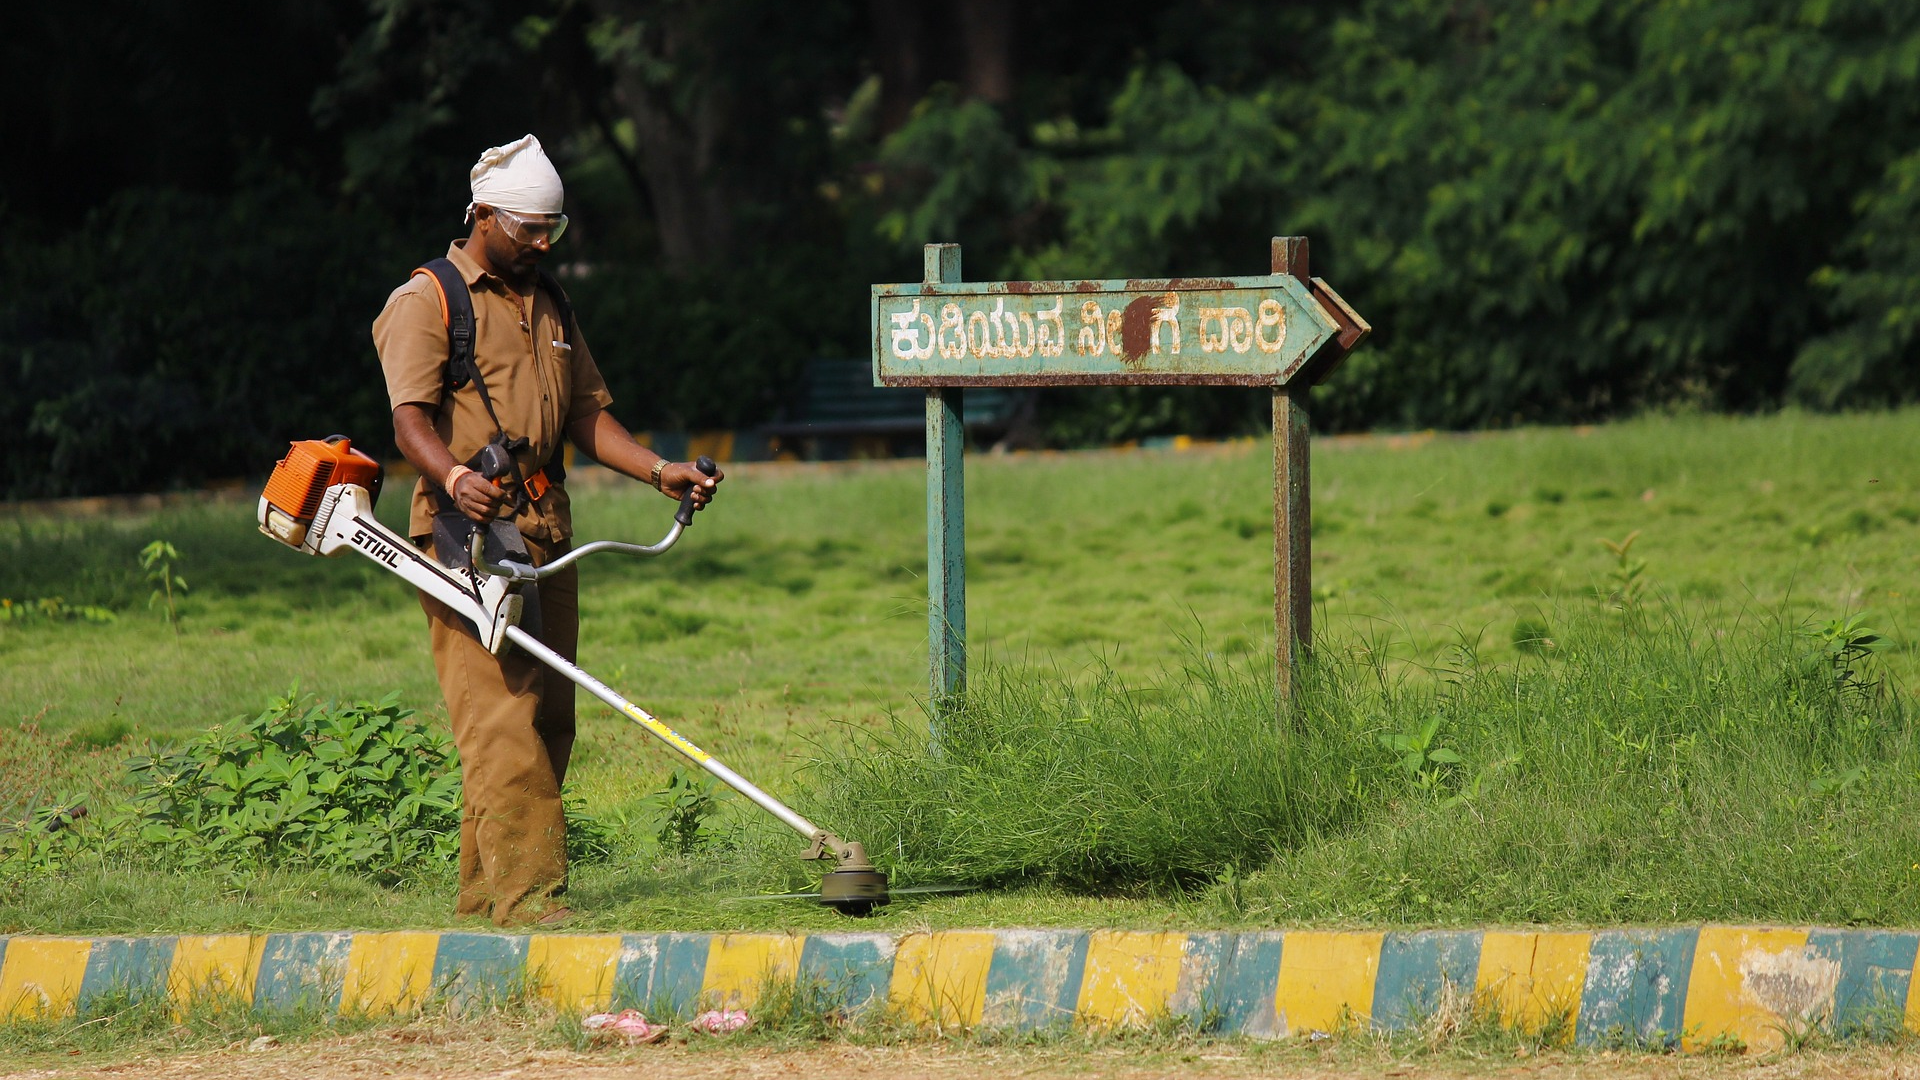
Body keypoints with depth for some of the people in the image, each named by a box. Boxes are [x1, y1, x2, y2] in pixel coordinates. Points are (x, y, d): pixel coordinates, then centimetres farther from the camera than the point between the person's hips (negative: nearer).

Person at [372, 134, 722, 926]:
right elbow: (411, 417, -15)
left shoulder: (548, 305, 21)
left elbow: (586, 414, 22)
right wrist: (454, 477, -35)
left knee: (547, 719, 5)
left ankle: (483, 887, 11)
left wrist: (658, 470, 6)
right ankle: (525, 890, -18)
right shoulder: (425, 303, -3)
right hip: (466, 532, -8)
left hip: (544, 529, 8)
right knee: (500, 717, -14)